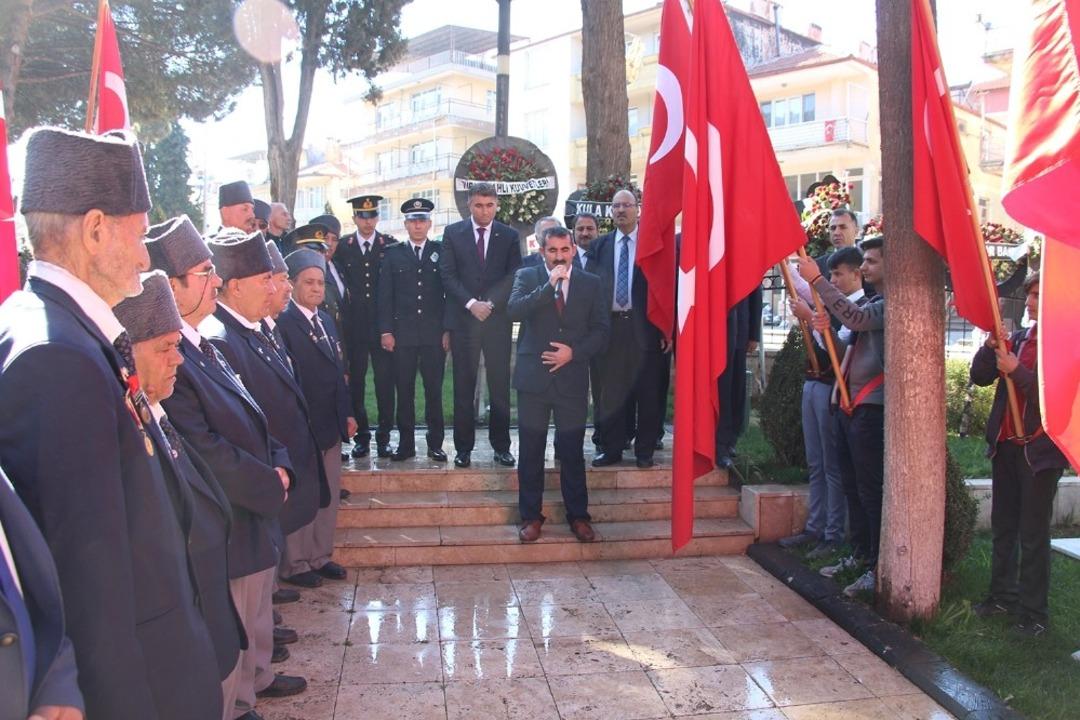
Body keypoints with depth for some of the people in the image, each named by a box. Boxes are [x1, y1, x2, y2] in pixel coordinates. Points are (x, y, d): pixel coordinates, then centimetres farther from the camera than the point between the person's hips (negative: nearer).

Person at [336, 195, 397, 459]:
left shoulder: (391, 245, 3)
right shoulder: (342, 247, 6)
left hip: (383, 325, -1)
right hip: (353, 326, 1)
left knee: (385, 381, 0)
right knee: (355, 382, 5)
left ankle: (384, 435, 9)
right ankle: (361, 435, 14)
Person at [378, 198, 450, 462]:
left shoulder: (441, 252, 7)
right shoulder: (393, 255, 9)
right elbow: (385, 295, 6)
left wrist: (448, 329, -1)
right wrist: (386, 331, -2)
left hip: (434, 333, -1)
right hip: (403, 333, 1)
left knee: (434, 390, 2)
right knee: (404, 390, 4)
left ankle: (435, 444, 11)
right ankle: (406, 443, 13)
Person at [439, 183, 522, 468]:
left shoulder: (509, 236, 7)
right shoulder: (453, 233, 6)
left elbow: (513, 276, 2)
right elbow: (448, 274, 0)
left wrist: (490, 304, -11)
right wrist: (471, 303, -12)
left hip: (498, 319, 0)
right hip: (463, 319, 0)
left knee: (500, 386, 3)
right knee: (463, 387, 4)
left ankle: (501, 446, 13)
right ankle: (463, 448, 11)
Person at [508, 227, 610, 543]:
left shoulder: (591, 283, 7)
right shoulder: (527, 277, 4)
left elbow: (600, 330, 5)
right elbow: (514, 310, -14)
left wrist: (574, 352, -9)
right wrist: (549, 285, -19)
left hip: (572, 378, 1)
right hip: (533, 376, 0)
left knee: (572, 451, 6)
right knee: (531, 451, 5)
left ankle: (578, 515, 19)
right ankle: (531, 516, 18)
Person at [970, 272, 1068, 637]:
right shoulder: (1019, 338, 9)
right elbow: (979, 377, 4)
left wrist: (1017, 370, -23)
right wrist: (991, 346, -10)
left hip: (1040, 449, -6)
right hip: (1005, 445, 6)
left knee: (1033, 534, 0)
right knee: (1003, 527, 13)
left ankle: (1033, 612, 9)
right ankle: (1002, 596, 24)